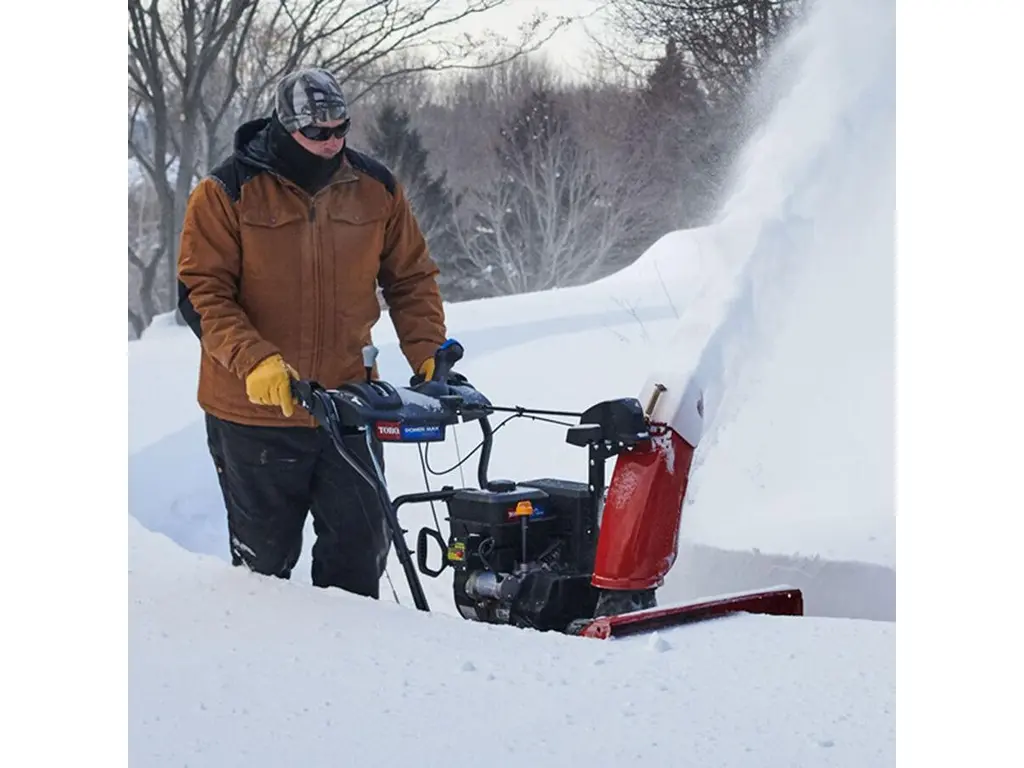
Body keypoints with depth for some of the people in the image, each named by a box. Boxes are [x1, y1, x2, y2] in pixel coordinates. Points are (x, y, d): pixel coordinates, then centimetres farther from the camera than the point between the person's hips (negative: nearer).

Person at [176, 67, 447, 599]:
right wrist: (255, 360, -25)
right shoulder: (227, 192, -9)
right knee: (265, 557, 11)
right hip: (255, 413, -3)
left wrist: (428, 353, -3)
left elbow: (412, 277, 11)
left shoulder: (376, 189, 2)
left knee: (361, 547, 6)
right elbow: (201, 293, -11)